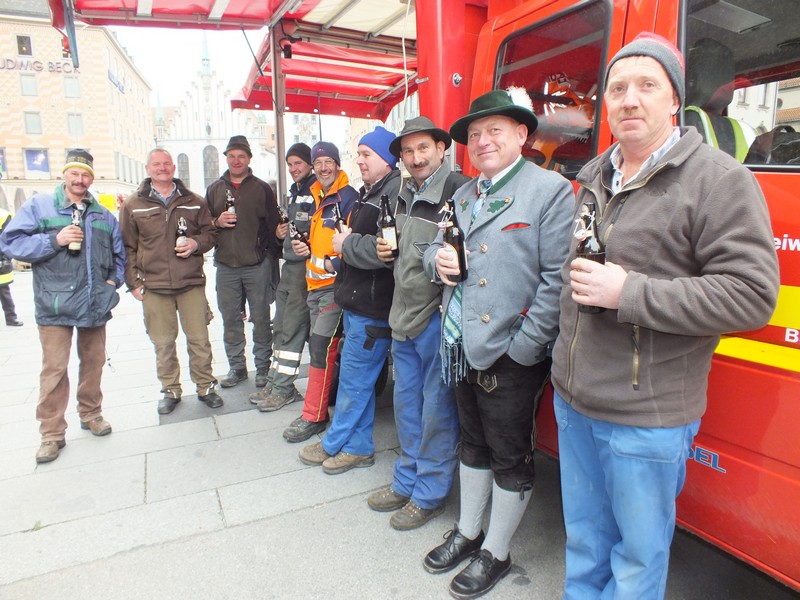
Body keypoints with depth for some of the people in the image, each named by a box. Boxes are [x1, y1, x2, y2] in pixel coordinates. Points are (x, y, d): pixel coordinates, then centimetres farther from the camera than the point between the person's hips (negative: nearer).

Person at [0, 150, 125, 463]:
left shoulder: (103, 214, 12)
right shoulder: (38, 205, 1)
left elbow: (119, 253, 21)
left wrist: (114, 280, 6)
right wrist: (54, 240, -16)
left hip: (95, 304, 4)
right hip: (55, 305, -3)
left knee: (93, 363, 13)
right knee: (54, 369, -2)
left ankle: (91, 414, 31)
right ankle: (52, 433, 11)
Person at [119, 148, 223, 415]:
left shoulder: (193, 202, 9)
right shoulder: (133, 205, 5)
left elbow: (210, 233, 15)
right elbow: (127, 248, 7)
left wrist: (196, 243, -7)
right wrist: (133, 282, 1)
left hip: (191, 283, 1)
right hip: (153, 286, 0)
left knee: (199, 339, 3)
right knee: (163, 343, 7)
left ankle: (205, 387, 19)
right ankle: (170, 390, 23)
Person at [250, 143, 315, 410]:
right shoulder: (294, 192, 19)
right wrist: (281, 232, 11)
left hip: (305, 268, -9)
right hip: (289, 265, 10)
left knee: (292, 329, -4)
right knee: (280, 327, 12)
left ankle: (283, 389, 7)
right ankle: (274, 383, 22)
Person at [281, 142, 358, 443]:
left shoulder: (347, 197, -10)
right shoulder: (315, 198, 16)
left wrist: (335, 264, -22)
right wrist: (305, 248, 6)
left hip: (336, 284, -9)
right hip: (315, 283, 9)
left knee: (321, 348, -8)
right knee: (321, 347, 16)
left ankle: (313, 416, 3)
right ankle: (327, 399, 32)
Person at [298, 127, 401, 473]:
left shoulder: (396, 192, -17)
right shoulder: (370, 192, 17)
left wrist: (347, 244, -14)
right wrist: (348, 240, 8)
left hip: (372, 307, -11)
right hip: (355, 301, 11)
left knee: (354, 379, 4)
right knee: (359, 377, 17)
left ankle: (334, 444, 23)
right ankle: (358, 448, 30)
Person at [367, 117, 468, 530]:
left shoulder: (459, 190, -15)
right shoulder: (405, 196, 14)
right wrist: (389, 253, 8)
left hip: (439, 316, -8)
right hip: (403, 314, 9)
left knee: (437, 410, 6)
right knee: (406, 403, 18)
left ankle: (430, 493, 24)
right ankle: (406, 482, 36)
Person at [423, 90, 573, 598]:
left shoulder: (551, 189, -10)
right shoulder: (463, 195, 14)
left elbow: (558, 278, -17)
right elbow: (438, 249, 21)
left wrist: (523, 347, -18)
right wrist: (438, 259, -4)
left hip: (513, 356, -7)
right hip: (465, 348, 7)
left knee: (510, 457, 10)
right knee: (474, 443, 22)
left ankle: (496, 553, 31)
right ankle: (468, 532, 42)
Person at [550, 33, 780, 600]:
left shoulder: (720, 180, -11)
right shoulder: (594, 178, 11)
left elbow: (751, 294, -18)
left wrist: (628, 293, -23)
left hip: (646, 417, -6)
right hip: (573, 401, 6)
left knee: (639, 554, 14)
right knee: (583, 542, 23)